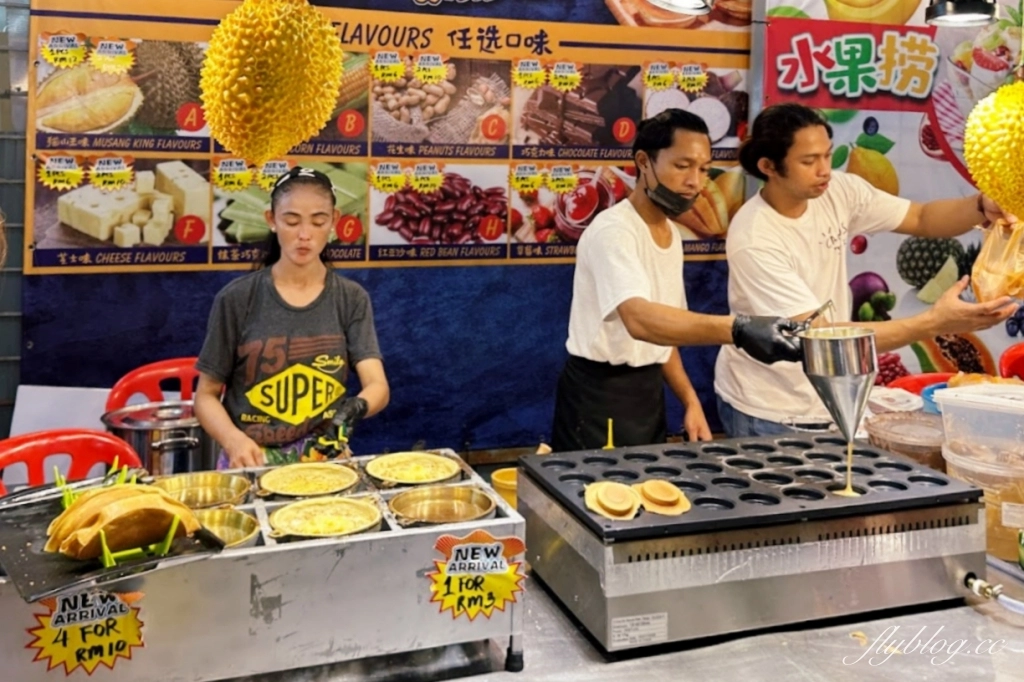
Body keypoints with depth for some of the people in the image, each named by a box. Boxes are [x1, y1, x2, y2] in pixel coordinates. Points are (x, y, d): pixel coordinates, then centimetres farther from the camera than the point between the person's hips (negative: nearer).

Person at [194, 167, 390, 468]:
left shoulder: (352, 299, 2)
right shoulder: (237, 299, -2)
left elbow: (378, 386, -7)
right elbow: (206, 395, 2)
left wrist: (356, 407, -28)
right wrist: (234, 440, -16)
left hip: (327, 459, 1)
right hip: (252, 461, -1)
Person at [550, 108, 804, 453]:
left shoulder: (671, 235, 9)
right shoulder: (612, 230, -20)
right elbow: (640, 320, -37)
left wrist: (690, 401, 6)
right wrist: (738, 329, -48)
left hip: (649, 394, 8)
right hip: (599, 396, -8)